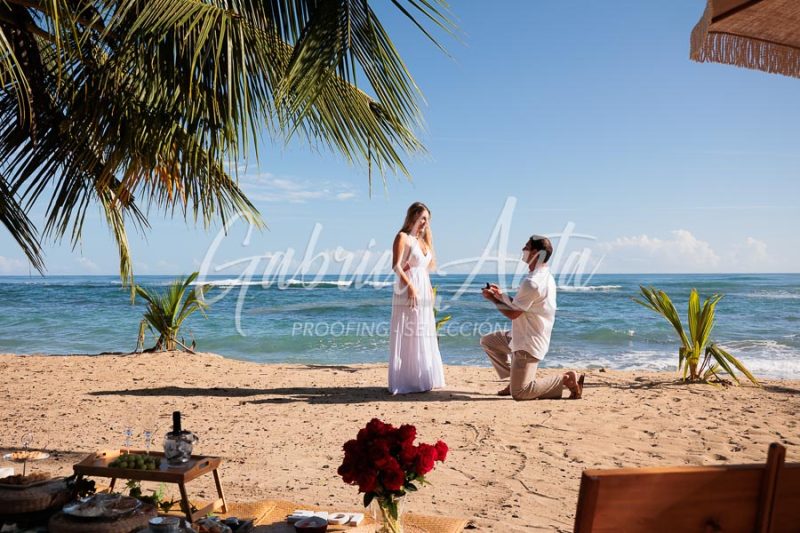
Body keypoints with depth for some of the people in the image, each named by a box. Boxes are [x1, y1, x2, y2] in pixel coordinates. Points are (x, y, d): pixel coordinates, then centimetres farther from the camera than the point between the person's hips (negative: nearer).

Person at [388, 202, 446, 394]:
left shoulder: (422, 240, 18)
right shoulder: (403, 237, -6)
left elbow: (432, 265, 18)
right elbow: (396, 266, -17)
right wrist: (410, 286, -23)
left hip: (424, 291, 9)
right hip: (408, 292, -9)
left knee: (423, 338, 12)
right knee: (407, 337, -6)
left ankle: (422, 379, 20)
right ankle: (404, 382, -2)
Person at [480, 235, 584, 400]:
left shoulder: (532, 282, -25)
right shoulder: (545, 276, 8)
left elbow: (513, 313, -17)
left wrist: (494, 299, -3)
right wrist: (501, 295, 9)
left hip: (528, 344, -10)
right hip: (523, 337, 10)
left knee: (519, 393, -9)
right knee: (487, 341, 22)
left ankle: (566, 380, -6)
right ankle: (515, 380, 19)